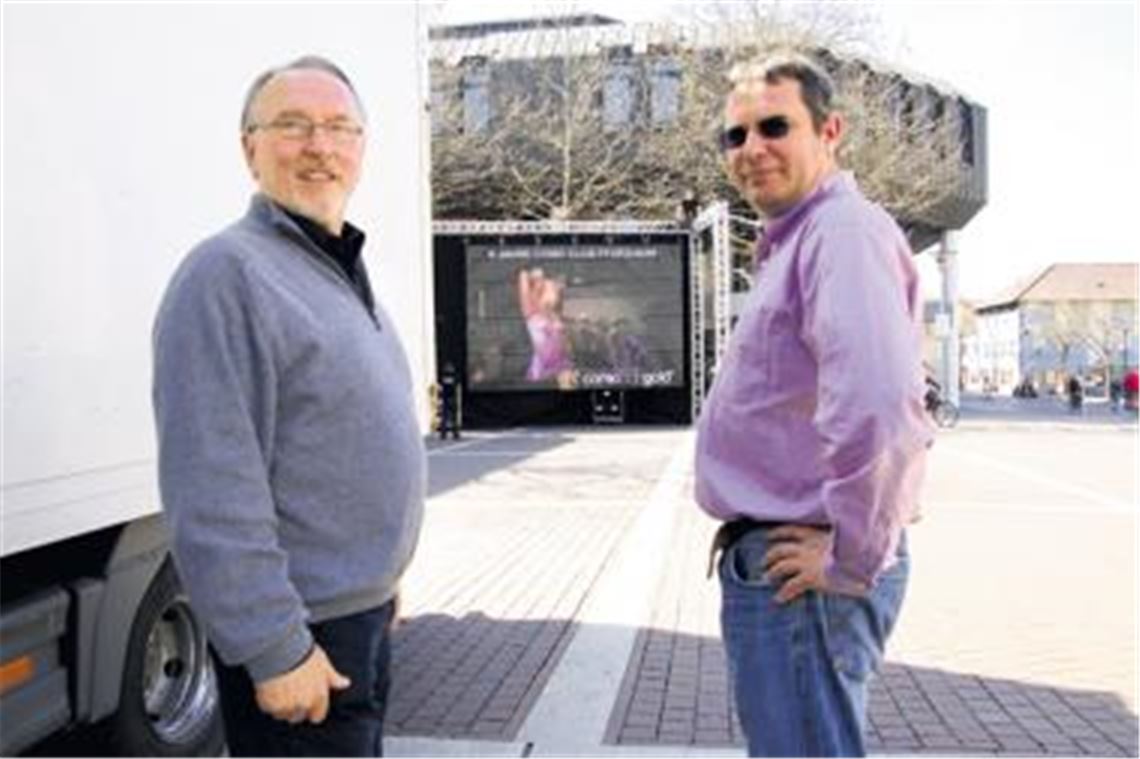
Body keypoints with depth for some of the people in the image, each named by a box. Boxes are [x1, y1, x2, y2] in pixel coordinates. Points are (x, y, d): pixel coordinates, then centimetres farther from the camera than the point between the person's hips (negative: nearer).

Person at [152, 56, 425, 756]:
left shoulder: (341, 272, 12)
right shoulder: (230, 273, -18)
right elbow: (213, 495, -24)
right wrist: (275, 650, -23)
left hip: (365, 612, 9)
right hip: (301, 630, -9)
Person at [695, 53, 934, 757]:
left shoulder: (844, 230, -17)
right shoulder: (796, 241, 17)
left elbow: (879, 402, -32)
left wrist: (852, 559, -22)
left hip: (799, 571, -10)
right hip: (773, 556, 10)